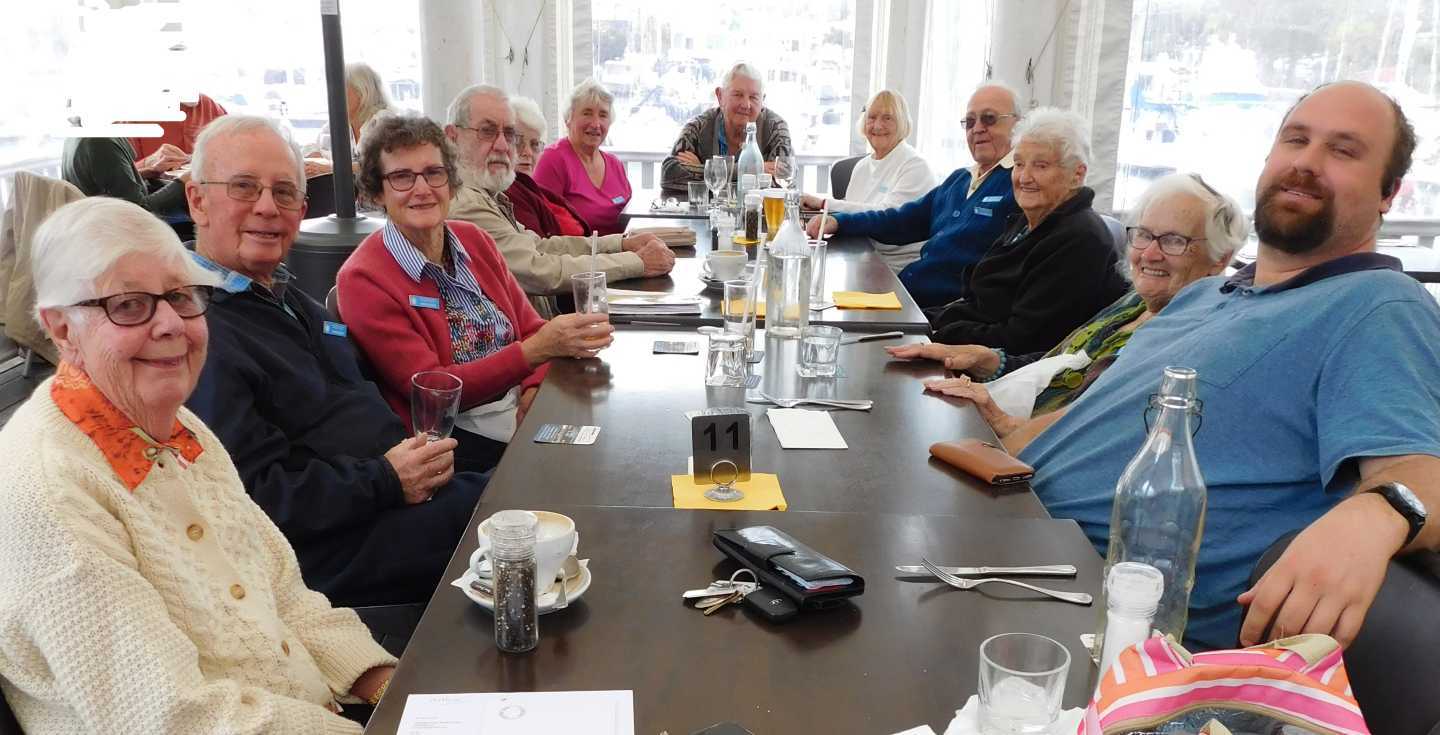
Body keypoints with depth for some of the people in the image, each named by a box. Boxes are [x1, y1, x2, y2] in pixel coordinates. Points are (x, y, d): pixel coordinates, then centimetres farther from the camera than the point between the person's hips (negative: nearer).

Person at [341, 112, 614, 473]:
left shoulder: (474, 240, 10)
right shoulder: (363, 279, -9)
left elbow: (530, 327, 9)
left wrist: (534, 393, -13)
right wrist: (535, 351, -25)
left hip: (525, 412, 6)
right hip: (453, 438, -6)